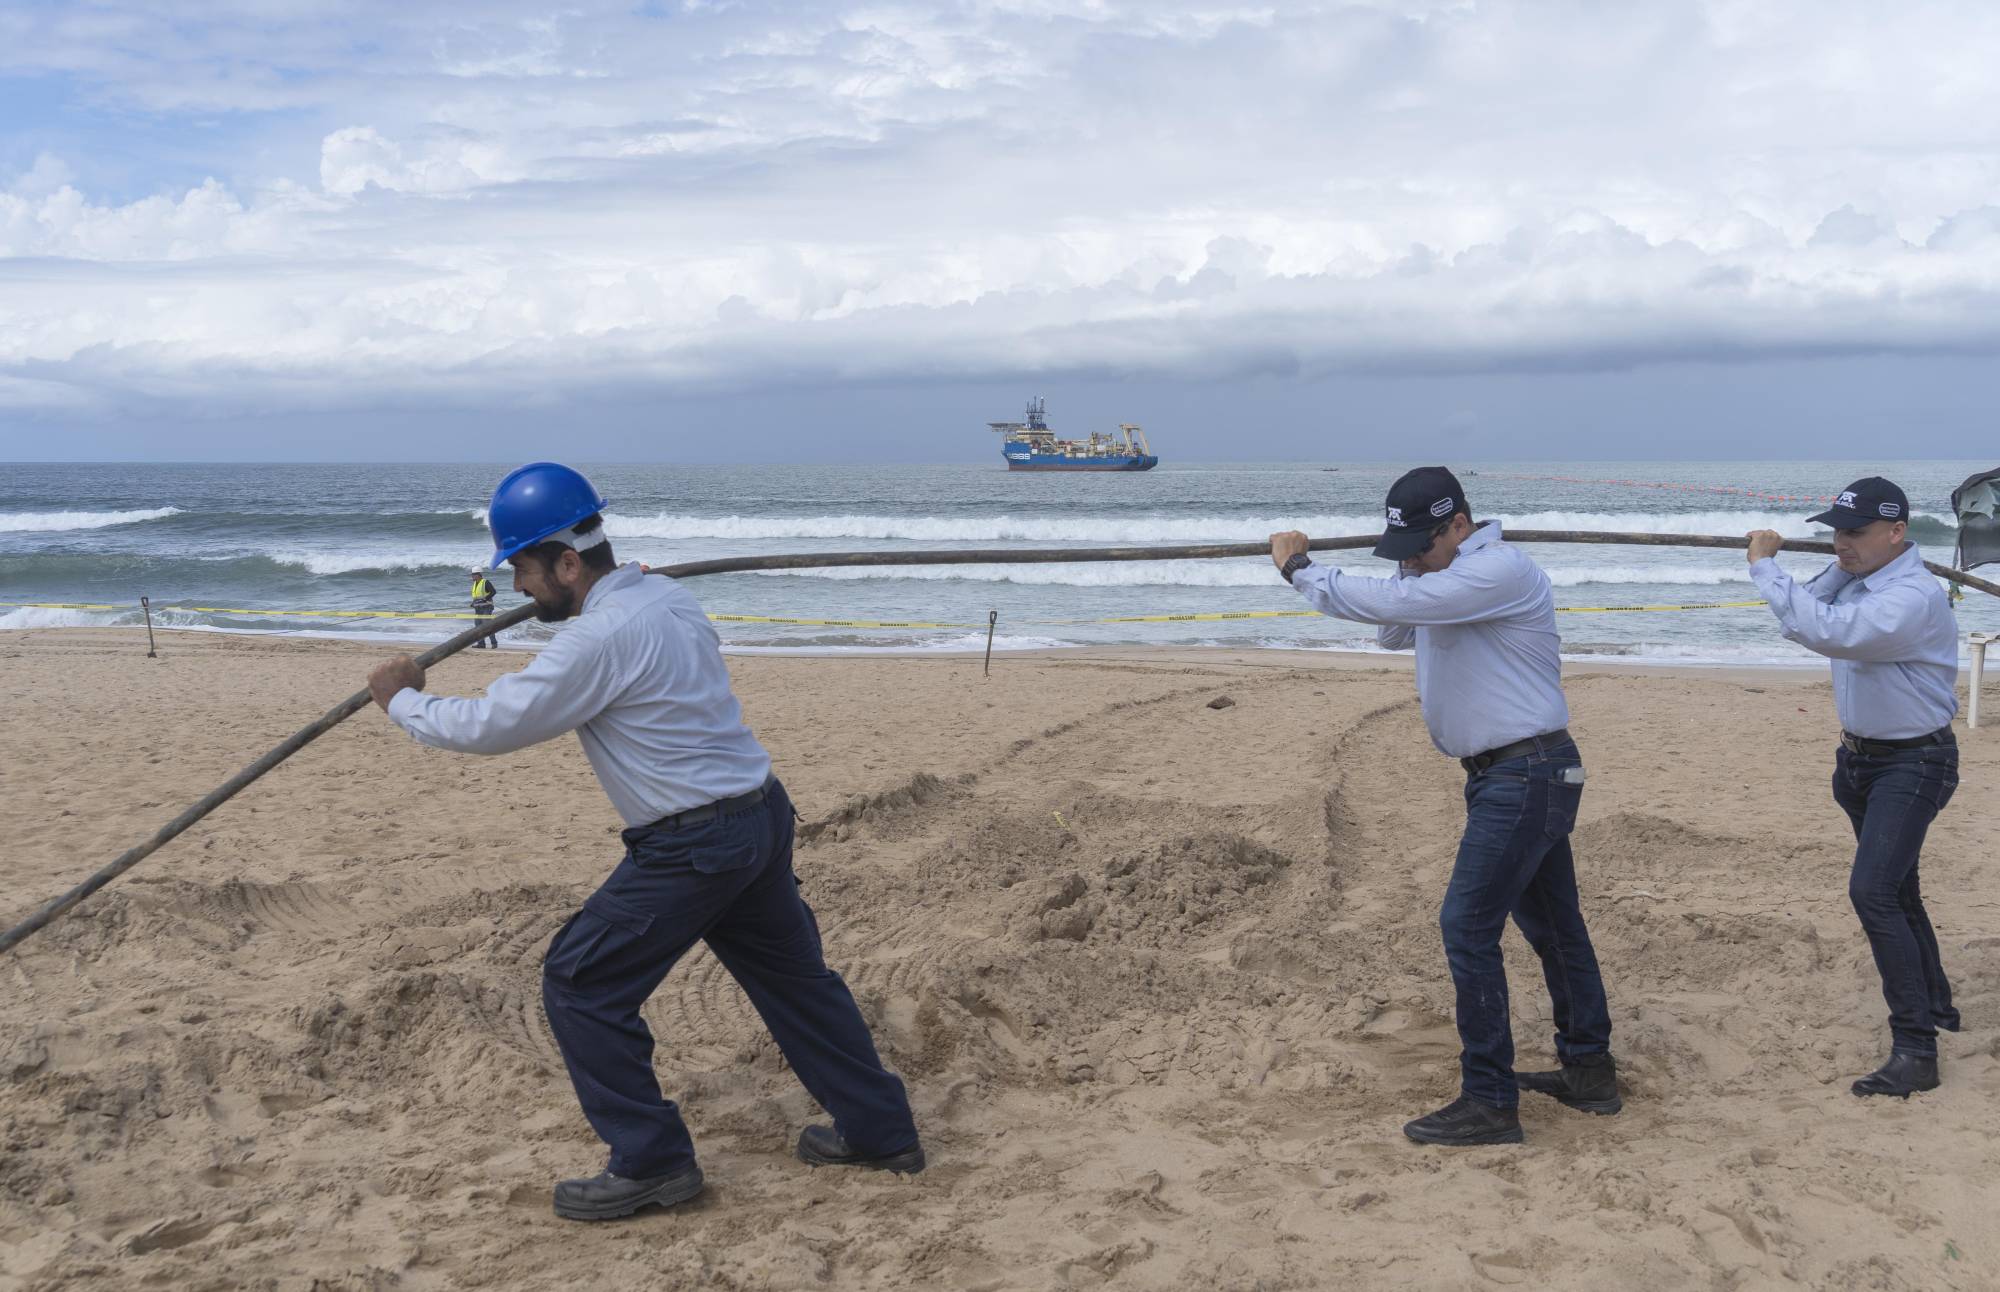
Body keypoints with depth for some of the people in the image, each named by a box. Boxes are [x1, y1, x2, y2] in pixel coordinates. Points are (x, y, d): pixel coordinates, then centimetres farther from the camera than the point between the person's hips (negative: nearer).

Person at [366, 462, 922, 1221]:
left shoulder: (597, 640, -20)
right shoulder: (667, 598, 7)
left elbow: (488, 726, -14)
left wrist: (403, 702, 2)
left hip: (693, 845, -9)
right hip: (761, 816, 9)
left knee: (581, 985, 2)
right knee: (791, 976, 20)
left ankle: (652, 1164, 9)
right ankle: (879, 1131, 29)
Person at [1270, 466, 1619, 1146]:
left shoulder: (1499, 570, -20)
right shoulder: (1451, 579, 13)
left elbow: (1391, 603, -29)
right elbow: (1393, 633, 20)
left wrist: (1299, 568, -18)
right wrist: (1411, 574, 1)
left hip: (1526, 777, -11)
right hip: (1512, 776, 11)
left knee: (1468, 926, -11)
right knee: (1552, 926, 17)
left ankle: (1490, 1102, -5)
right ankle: (1590, 1071, 30)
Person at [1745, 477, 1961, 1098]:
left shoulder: (1913, 598, -27)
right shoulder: (1860, 582, 3)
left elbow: (1821, 630, -38)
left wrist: (1765, 567, -30)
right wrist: (1838, 568, -4)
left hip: (1912, 764, -10)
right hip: (1862, 759, 10)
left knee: (1873, 891, -21)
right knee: (1896, 891, 22)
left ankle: (1915, 1050, -18)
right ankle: (1935, 1005, 42)